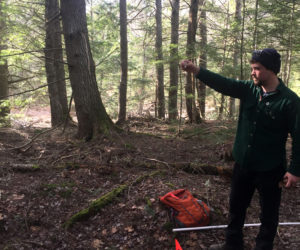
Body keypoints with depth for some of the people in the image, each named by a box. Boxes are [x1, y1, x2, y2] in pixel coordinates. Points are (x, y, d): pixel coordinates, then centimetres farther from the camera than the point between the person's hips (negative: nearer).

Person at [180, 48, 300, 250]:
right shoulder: (248, 89, -2)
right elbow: (222, 83, -12)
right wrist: (196, 70, -25)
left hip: (270, 169, -5)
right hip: (243, 164, 6)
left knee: (268, 214, 12)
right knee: (236, 206, 20)